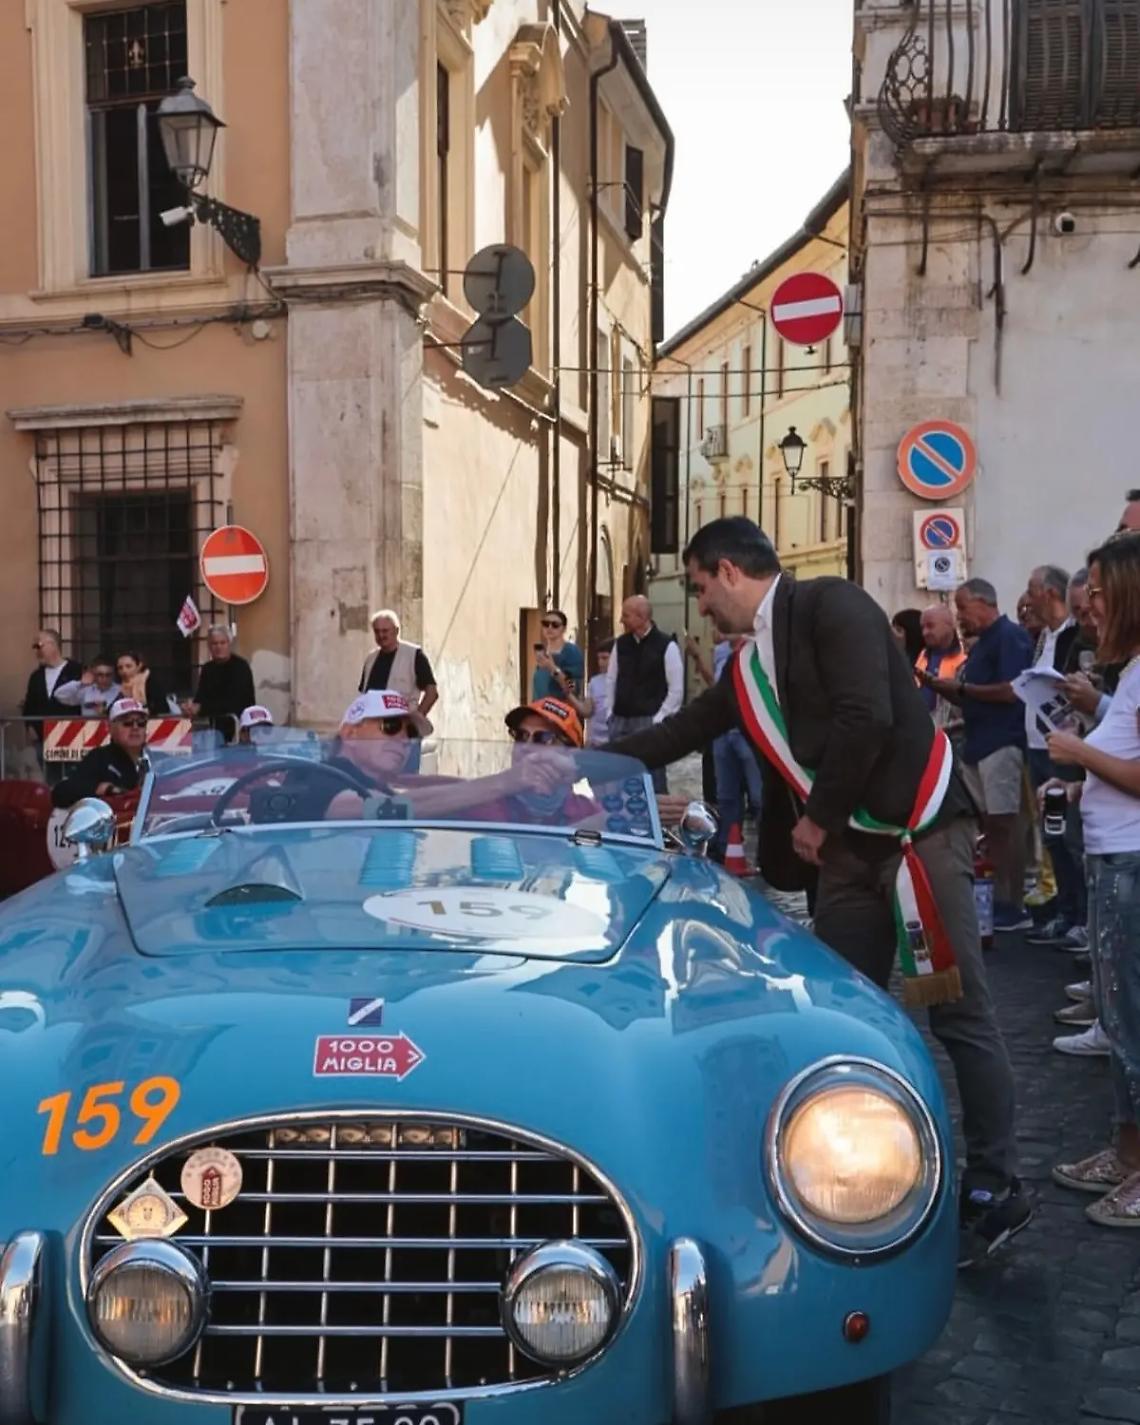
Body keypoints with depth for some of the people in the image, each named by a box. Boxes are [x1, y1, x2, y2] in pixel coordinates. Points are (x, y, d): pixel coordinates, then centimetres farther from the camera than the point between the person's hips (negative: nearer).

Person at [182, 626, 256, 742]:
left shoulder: (240, 666, -13)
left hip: (242, 727, -6)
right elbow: (200, 698, 0)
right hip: (217, 728, 6)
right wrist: (191, 705, -23)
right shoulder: (207, 669, 9)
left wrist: (201, 708, -28)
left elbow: (233, 703, -22)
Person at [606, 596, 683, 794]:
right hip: (619, 721, 6)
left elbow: (676, 689, -8)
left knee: (651, 778, -5)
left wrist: (659, 718, -11)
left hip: (649, 722, -6)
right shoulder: (620, 644, 9)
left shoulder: (666, 646, -8)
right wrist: (611, 714, 9)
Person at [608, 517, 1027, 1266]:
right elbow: (686, 728, 25)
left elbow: (867, 718, -20)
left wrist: (818, 819, -11)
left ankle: (996, 1191, 11)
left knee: (962, 1014, -1)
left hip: (920, 830, -8)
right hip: (848, 849, 8)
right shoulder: (752, 661, 15)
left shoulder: (831, 604, -10)